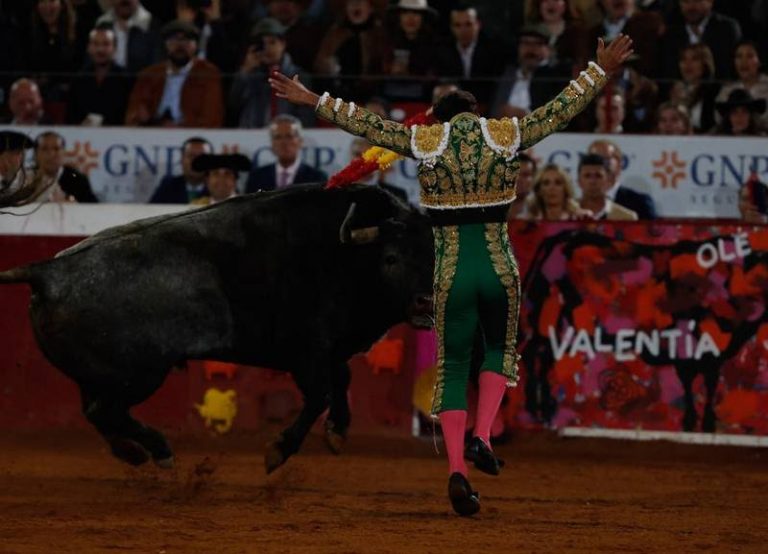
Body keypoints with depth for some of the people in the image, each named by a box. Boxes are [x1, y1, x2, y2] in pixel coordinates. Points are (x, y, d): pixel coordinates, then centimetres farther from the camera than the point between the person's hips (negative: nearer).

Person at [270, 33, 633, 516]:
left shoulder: (425, 141, 1)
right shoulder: (505, 135, 2)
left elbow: (366, 124, 6)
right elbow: (561, 111, 10)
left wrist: (313, 100, 16)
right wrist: (601, 72, 23)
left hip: (451, 268, 0)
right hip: (499, 265, 0)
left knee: (453, 366, 9)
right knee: (500, 350, 24)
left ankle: (457, 467, -7)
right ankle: (482, 436, 2)